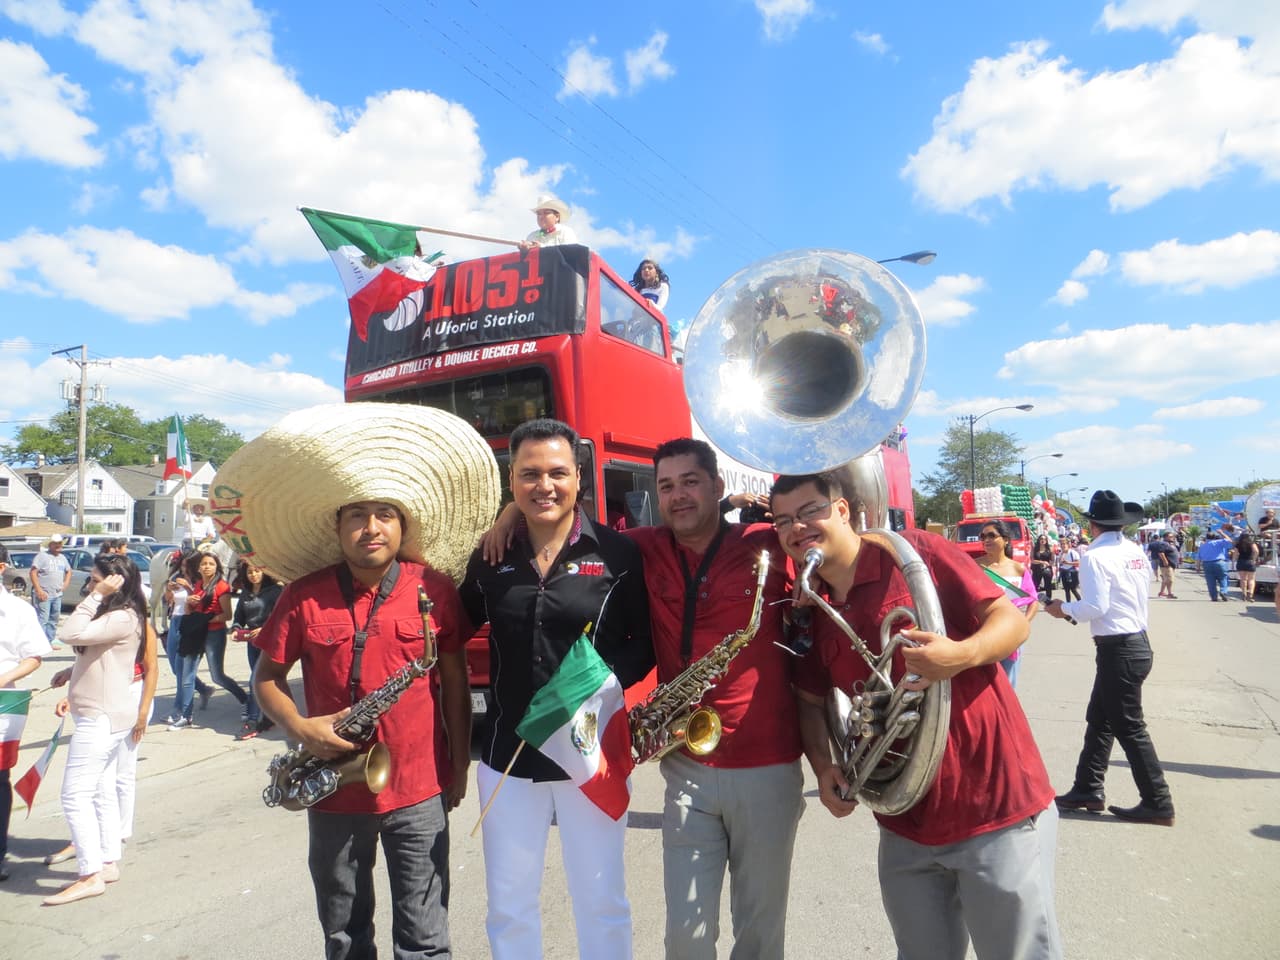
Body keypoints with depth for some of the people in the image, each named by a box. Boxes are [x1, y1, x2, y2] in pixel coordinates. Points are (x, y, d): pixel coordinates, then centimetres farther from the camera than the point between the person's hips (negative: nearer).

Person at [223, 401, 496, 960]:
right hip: (334, 789, 2)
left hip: (419, 790, -1)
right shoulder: (304, 595, -5)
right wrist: (300, 730, -13)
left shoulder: (434, 588, -7)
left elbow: (454, 678, 1)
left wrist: (459, 765, 3)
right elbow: (266, 677, 5)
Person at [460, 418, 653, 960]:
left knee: (601, 901, 14)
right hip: (508, 753, 3)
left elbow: (646, 643, -4)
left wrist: (607, 682, -19)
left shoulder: (618, 554, -8)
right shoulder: (490, 557, 0)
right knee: (508, 905, 18)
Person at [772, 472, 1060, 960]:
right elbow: (812, 700, 14)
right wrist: (823, 766, -2)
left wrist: (961, 655, -29)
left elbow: (1012, 620, -10)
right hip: (903, 823, 5)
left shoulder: (915, 552, -10)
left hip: (997, 805, -4)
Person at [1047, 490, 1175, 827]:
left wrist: (1064, 608, -5)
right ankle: (1087, 789, 24)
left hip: (1118, 650, -9)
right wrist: (1077, 606, 17)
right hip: (1137, 642, 9)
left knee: (1129, 728, 2)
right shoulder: (1136, 551, 7)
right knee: (1098, 719, 16)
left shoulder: (1097, 556, -17)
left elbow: (1095, 607, -22)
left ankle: (1158, 804, 12)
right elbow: (1122, 597, 12)